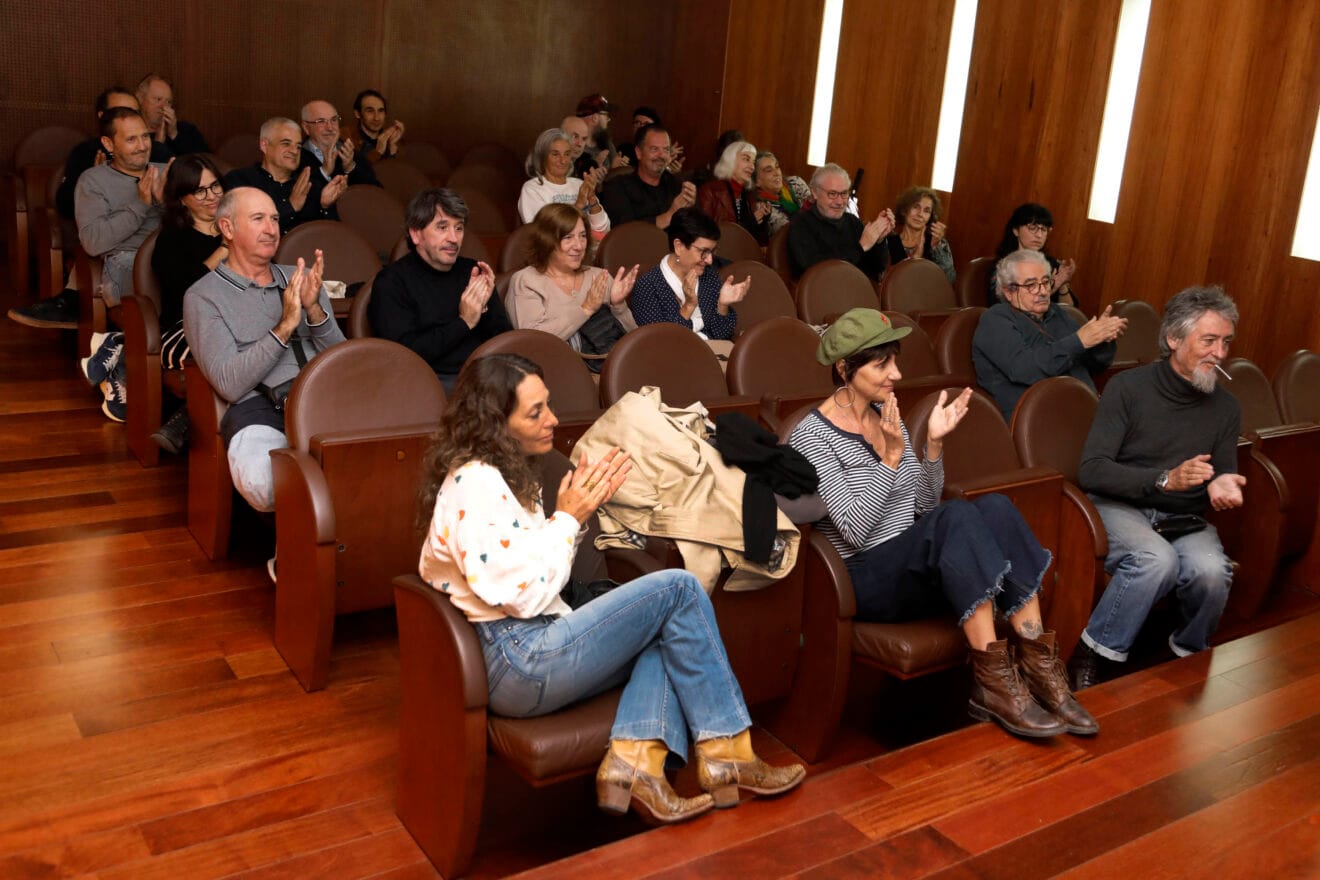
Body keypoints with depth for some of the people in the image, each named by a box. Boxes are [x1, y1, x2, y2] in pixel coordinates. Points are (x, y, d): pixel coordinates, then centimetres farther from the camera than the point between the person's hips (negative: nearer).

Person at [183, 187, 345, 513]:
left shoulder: (301, 278, 24)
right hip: (260, 406, -3)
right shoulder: (202, 296, 10)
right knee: (257, 479, -37)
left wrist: (315, 310, -4)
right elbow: (229, 385, -5)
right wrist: (284, 327, -12)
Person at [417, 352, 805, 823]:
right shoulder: (474, 484, -16)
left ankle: (633, 761, -12)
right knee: (678, 589, -11)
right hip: (516, 664, -10)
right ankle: (726, 754, -3)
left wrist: (577, 510, 3)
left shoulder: (496, 474, 15)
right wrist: (568, 517, -9)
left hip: (532, 650, 10)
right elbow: (523, 594, -20)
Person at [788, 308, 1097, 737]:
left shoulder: (887, 417, 12)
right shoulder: (811, 436, -10)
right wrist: (892, 456, -20)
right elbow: (854, 529, -17)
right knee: (958, 516, -32)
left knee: (995, 507, -21)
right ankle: (993, 682, -32)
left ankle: (1038, 666, -23)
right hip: (866, 581, -7)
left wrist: (934, 443, 0)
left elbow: (926, 504, 14)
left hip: (916, 569, 7)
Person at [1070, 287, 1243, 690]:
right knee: (1157, 559, -37)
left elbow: (1225, 475, 13)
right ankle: (1092, 659, -20)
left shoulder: (1226, 407, 9)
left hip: (1185, 520, 4)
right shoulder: (1128, 387, -6)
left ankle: (1190, 655, 0)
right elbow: (1091, 471, -13)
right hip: (1120, 506, -4)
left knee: (1212, 571, -30)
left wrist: (1222, 485, -14)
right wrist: (1166, 479, -25)